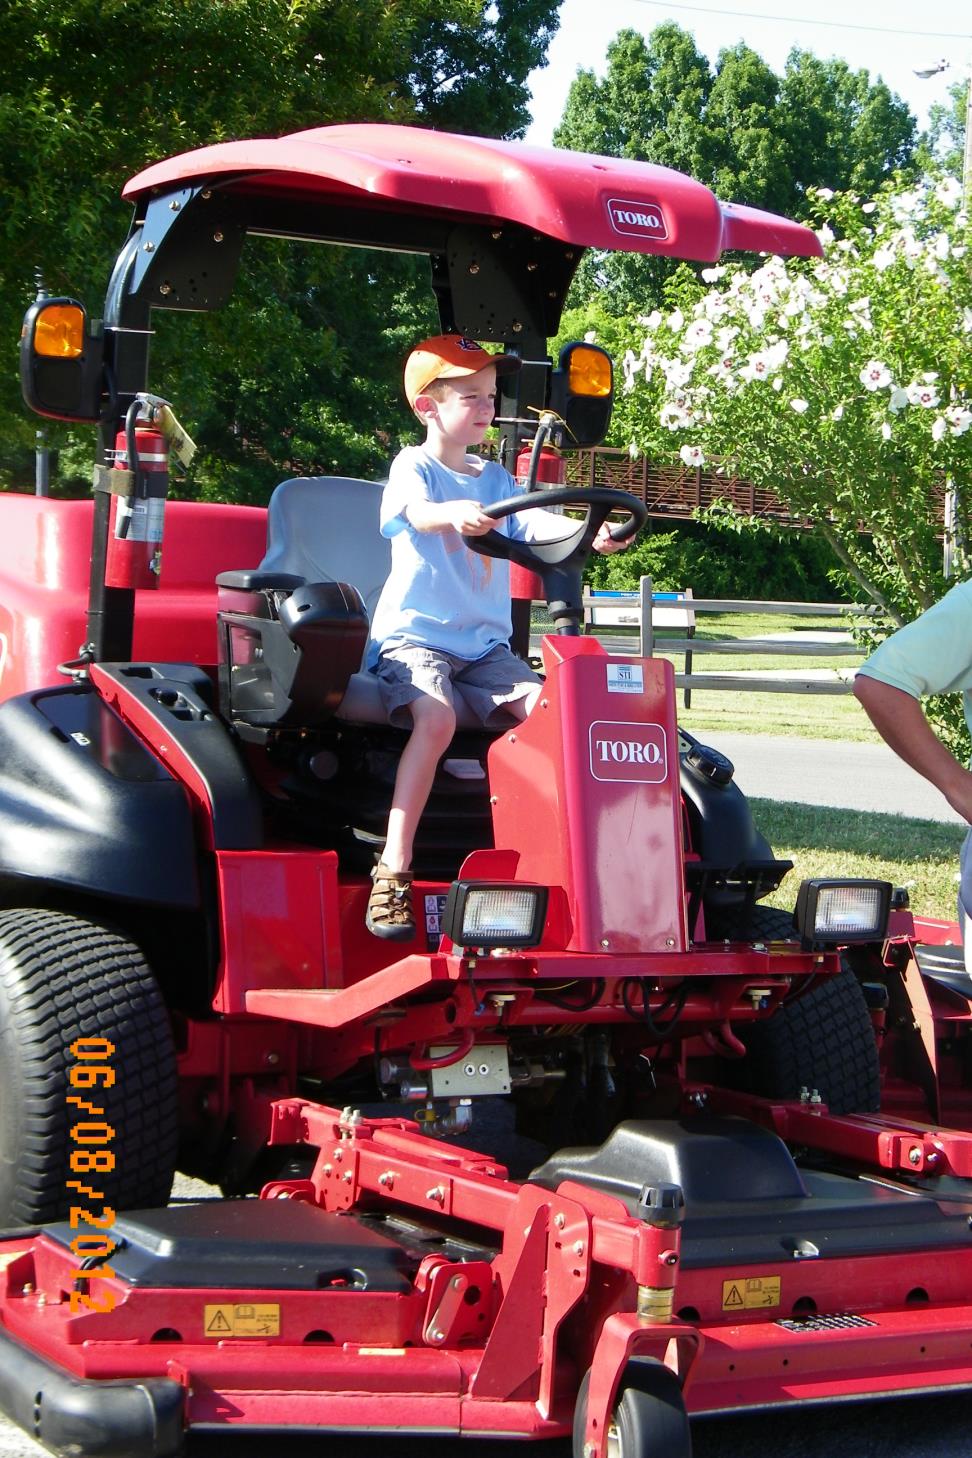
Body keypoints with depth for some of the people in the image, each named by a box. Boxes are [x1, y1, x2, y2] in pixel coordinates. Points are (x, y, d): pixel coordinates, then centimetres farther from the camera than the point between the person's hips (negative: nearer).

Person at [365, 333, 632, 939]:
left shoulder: (495, 479, 15)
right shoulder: (414, 466, -1)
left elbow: (536, 523, -3)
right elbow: (417, 511, -24)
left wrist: (589, 535, -25)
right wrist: (455, 514, -49)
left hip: (485, 644, 5)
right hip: (414, 635, -5)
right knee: (436, 716, -33)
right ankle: (394, 870, -30)